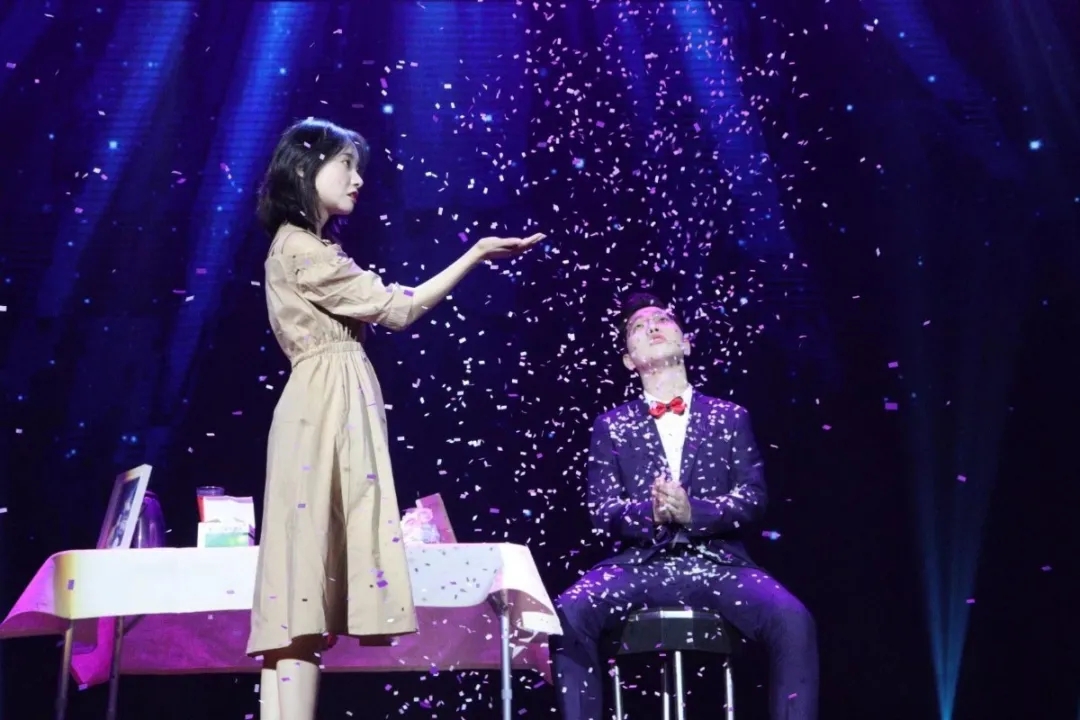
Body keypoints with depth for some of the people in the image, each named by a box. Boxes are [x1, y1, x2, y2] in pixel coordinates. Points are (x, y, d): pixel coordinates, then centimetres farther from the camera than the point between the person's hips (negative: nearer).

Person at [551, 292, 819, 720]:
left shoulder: (730, 417, 14)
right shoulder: (612, 426, 14)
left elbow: (752, 498, 3)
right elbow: (602, 509, 3)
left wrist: (694, 511, -18)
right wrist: (649, 513, -20)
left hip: (719, 565, 0)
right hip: (641, 566, 0)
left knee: (793, 620, -30)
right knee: (568, 615, -31)